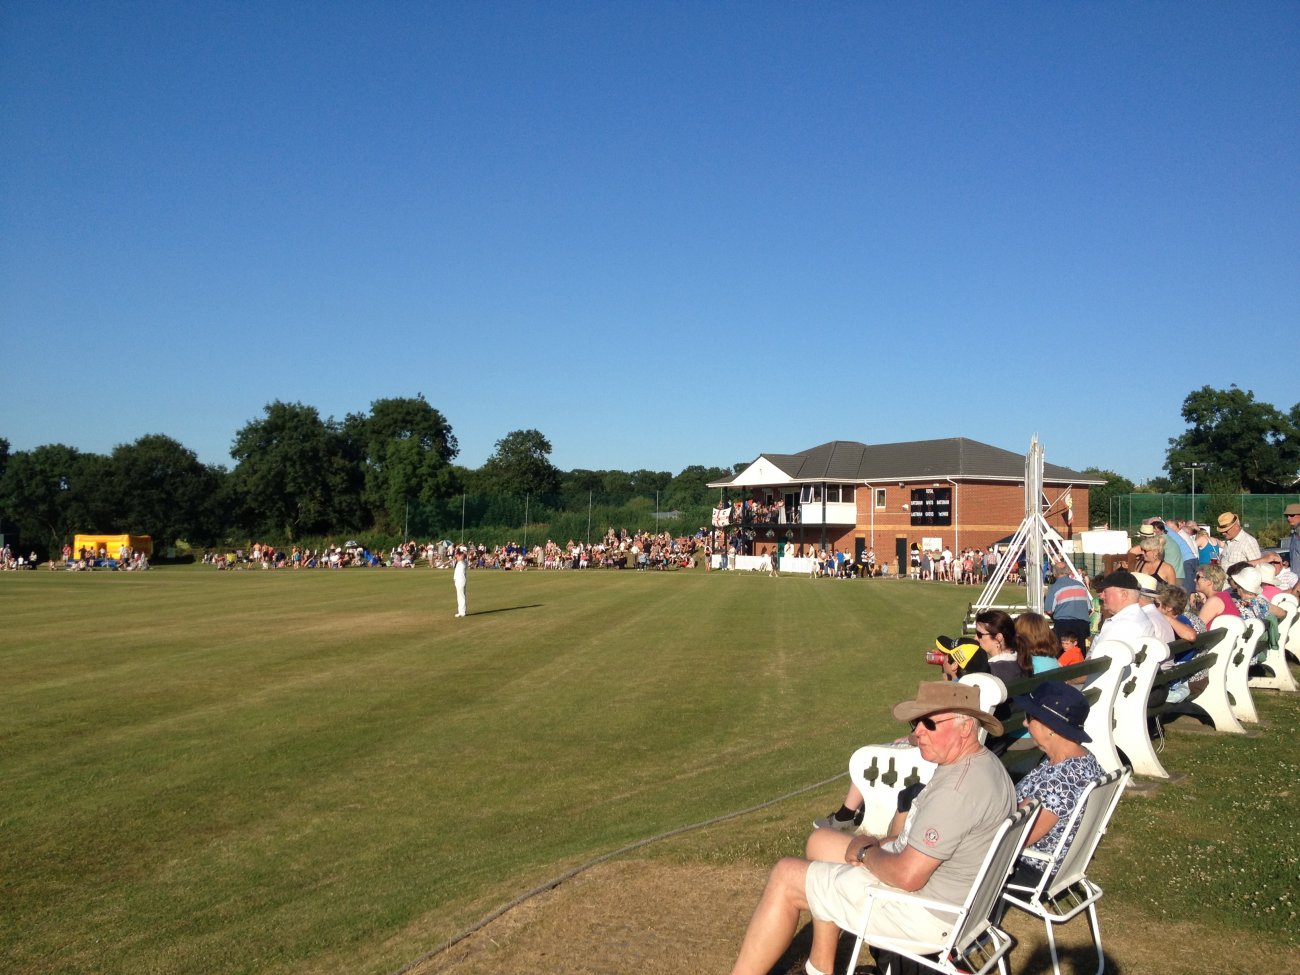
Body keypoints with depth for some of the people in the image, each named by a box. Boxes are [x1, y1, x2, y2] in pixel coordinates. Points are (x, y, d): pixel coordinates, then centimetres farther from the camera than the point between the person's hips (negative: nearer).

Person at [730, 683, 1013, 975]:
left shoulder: (959, 788, -29)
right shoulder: (978, 763, 4)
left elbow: (907, 875, -29)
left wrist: (866, 853, -10)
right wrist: (880, 843, 5)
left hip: (927, 910, -10)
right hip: (940, 886, 10)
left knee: (787, 877, -7)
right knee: (821, 841, 19)